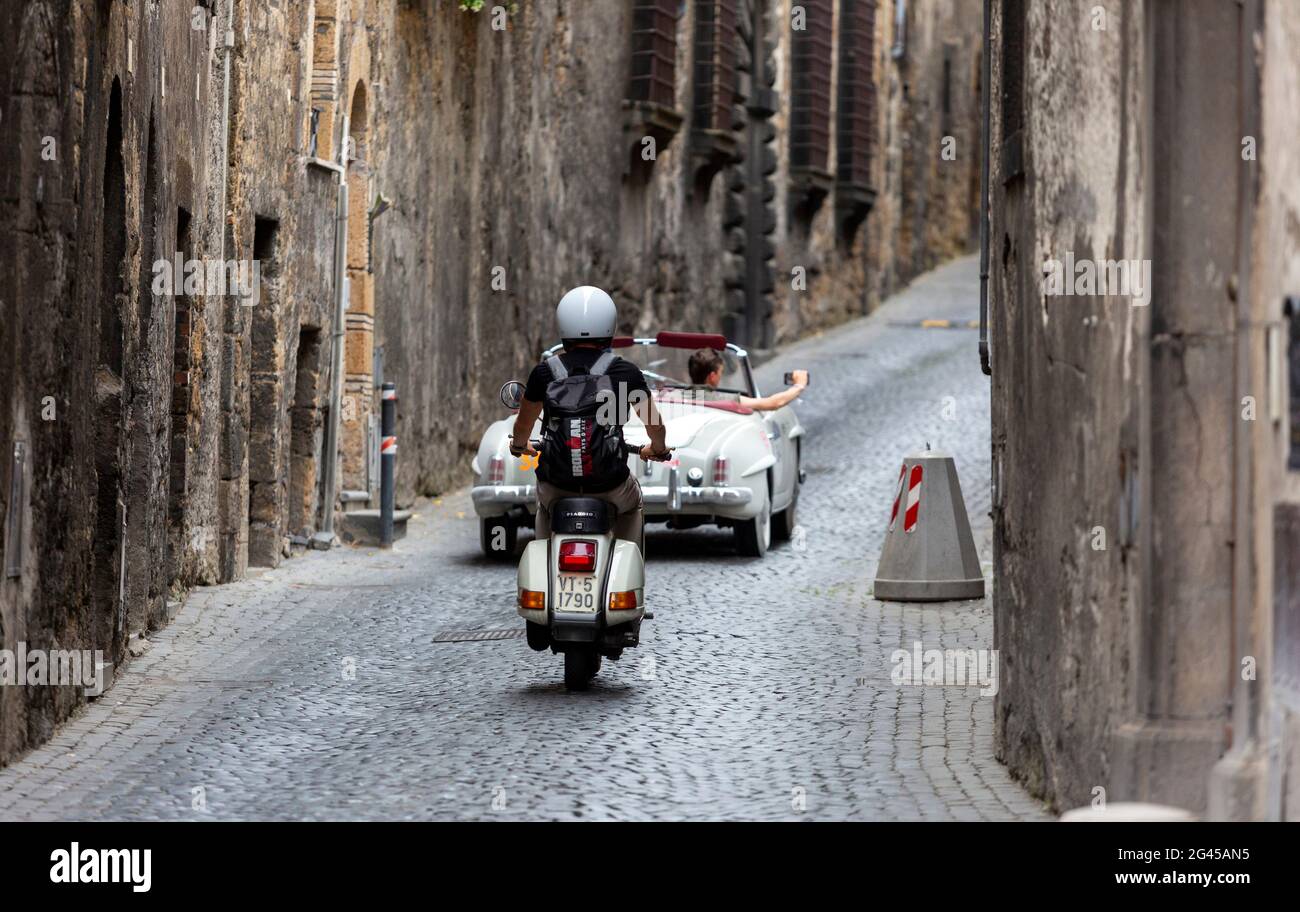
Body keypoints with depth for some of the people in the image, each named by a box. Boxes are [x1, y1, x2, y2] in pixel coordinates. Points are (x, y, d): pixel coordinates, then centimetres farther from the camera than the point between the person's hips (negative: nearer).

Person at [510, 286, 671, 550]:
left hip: (557, 486, 1)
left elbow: (523, 424, 16)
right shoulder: (626, 372, -3)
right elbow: (655, 426, 10)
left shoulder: (544, 373, 0)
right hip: (610, 486, -1)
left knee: (544, 503, 37)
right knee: (632, 504, 34)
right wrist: (659, 449, 32)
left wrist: (519, 446, 39)